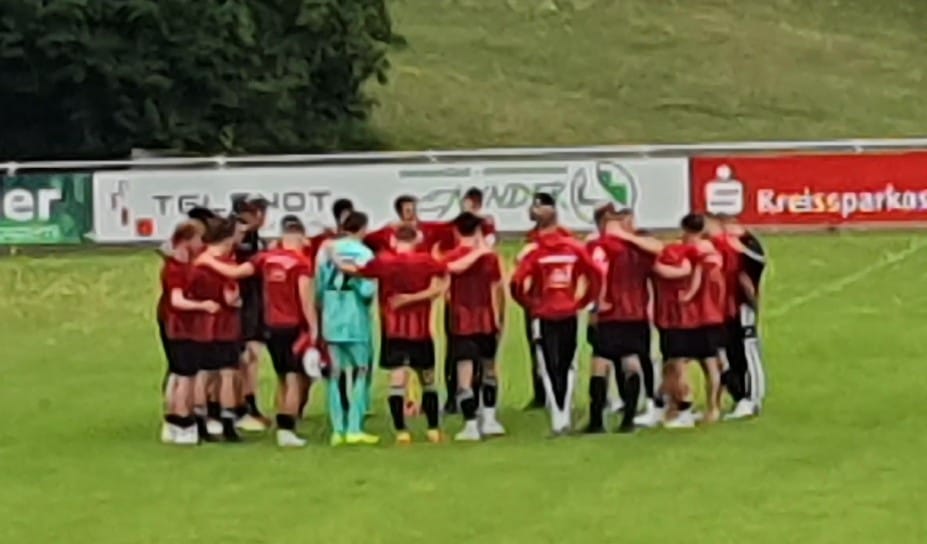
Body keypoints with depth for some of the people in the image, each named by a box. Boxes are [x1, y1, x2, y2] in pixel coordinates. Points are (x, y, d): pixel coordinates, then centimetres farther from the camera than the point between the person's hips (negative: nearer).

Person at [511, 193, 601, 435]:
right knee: (568, 366, 14)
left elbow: (517, 285, -17)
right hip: (569, 314, 3)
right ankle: (566, 416, 11)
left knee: (550, 368, 2)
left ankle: (558, 419, -4)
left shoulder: (533, 251, -11)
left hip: (544, 315, -3)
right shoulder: (574, 247, -1)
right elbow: (595, 276, -2)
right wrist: (582, 301, 9)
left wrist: (528, 304, 1)